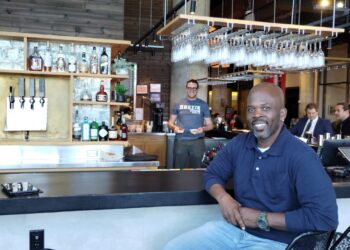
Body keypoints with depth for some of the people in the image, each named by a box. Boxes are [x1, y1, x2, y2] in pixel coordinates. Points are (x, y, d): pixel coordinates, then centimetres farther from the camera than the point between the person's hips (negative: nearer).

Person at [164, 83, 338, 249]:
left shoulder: (301, 156, -19)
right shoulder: (238, 144, 1)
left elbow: (326, 216, -25)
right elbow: (212, 174, 13)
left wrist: (262, 219, -22)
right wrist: (223, 197, -11)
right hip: (232, 228, 6)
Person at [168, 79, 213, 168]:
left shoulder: (203, 105, 5)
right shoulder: (178, 104, 7)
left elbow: (210, 125, 6)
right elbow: (170, 123, 11)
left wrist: (202, 129, -15)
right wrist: (174, 127, -11)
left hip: (197, 142, 0)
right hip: (180, 141, 1)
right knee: (178, 169, 4)